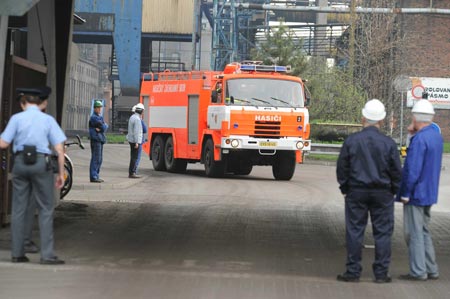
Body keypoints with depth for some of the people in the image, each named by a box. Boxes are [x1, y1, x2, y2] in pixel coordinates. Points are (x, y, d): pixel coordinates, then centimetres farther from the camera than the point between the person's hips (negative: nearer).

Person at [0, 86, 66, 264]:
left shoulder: (17, 118, 2)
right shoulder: (48, 120, 2)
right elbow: (59, 149, -3)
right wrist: (61, 173, 3)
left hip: (20, 163, 2)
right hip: (41, 163, -2)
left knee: (19, 209, 9)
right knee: (45, 209, 1)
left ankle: (17, 253, 11)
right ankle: (47, 255, -4)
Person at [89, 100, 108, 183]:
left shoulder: (100, 117, 20)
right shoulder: (94, 117, -11)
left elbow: (106, 127, 4)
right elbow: (103, 127, -17)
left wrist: (100, 129, -12)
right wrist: (104, 125, 2)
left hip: (100, 139, 10)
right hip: (95, 139, -10)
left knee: (99, 159, 12)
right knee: (95, 159, -10)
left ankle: (96, 176, 17)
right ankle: (93, 177, -10)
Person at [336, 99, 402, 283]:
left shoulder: (351, 141, -6)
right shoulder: (388, 143, -5)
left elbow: (342, 168, 0)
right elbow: (396, 171, -1)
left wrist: (344, 188, 13)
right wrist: (394, 190, 13)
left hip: (356, 192, 0)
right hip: (382, 192, 0)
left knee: (354, 231, 5)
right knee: (382, 232, 6)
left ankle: (353, 272, 7)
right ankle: (381, 273, 7)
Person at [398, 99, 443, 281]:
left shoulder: (419, 139, -21)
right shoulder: (437, 137, 9)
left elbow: (412, 170, -22)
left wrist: (405, 193, -17)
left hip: (416, 193, -9)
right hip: (429, 192, 9)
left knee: (414, 233, -1)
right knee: (424, 232, 17)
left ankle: (418, 271, 1)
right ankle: (431, 269, 19)